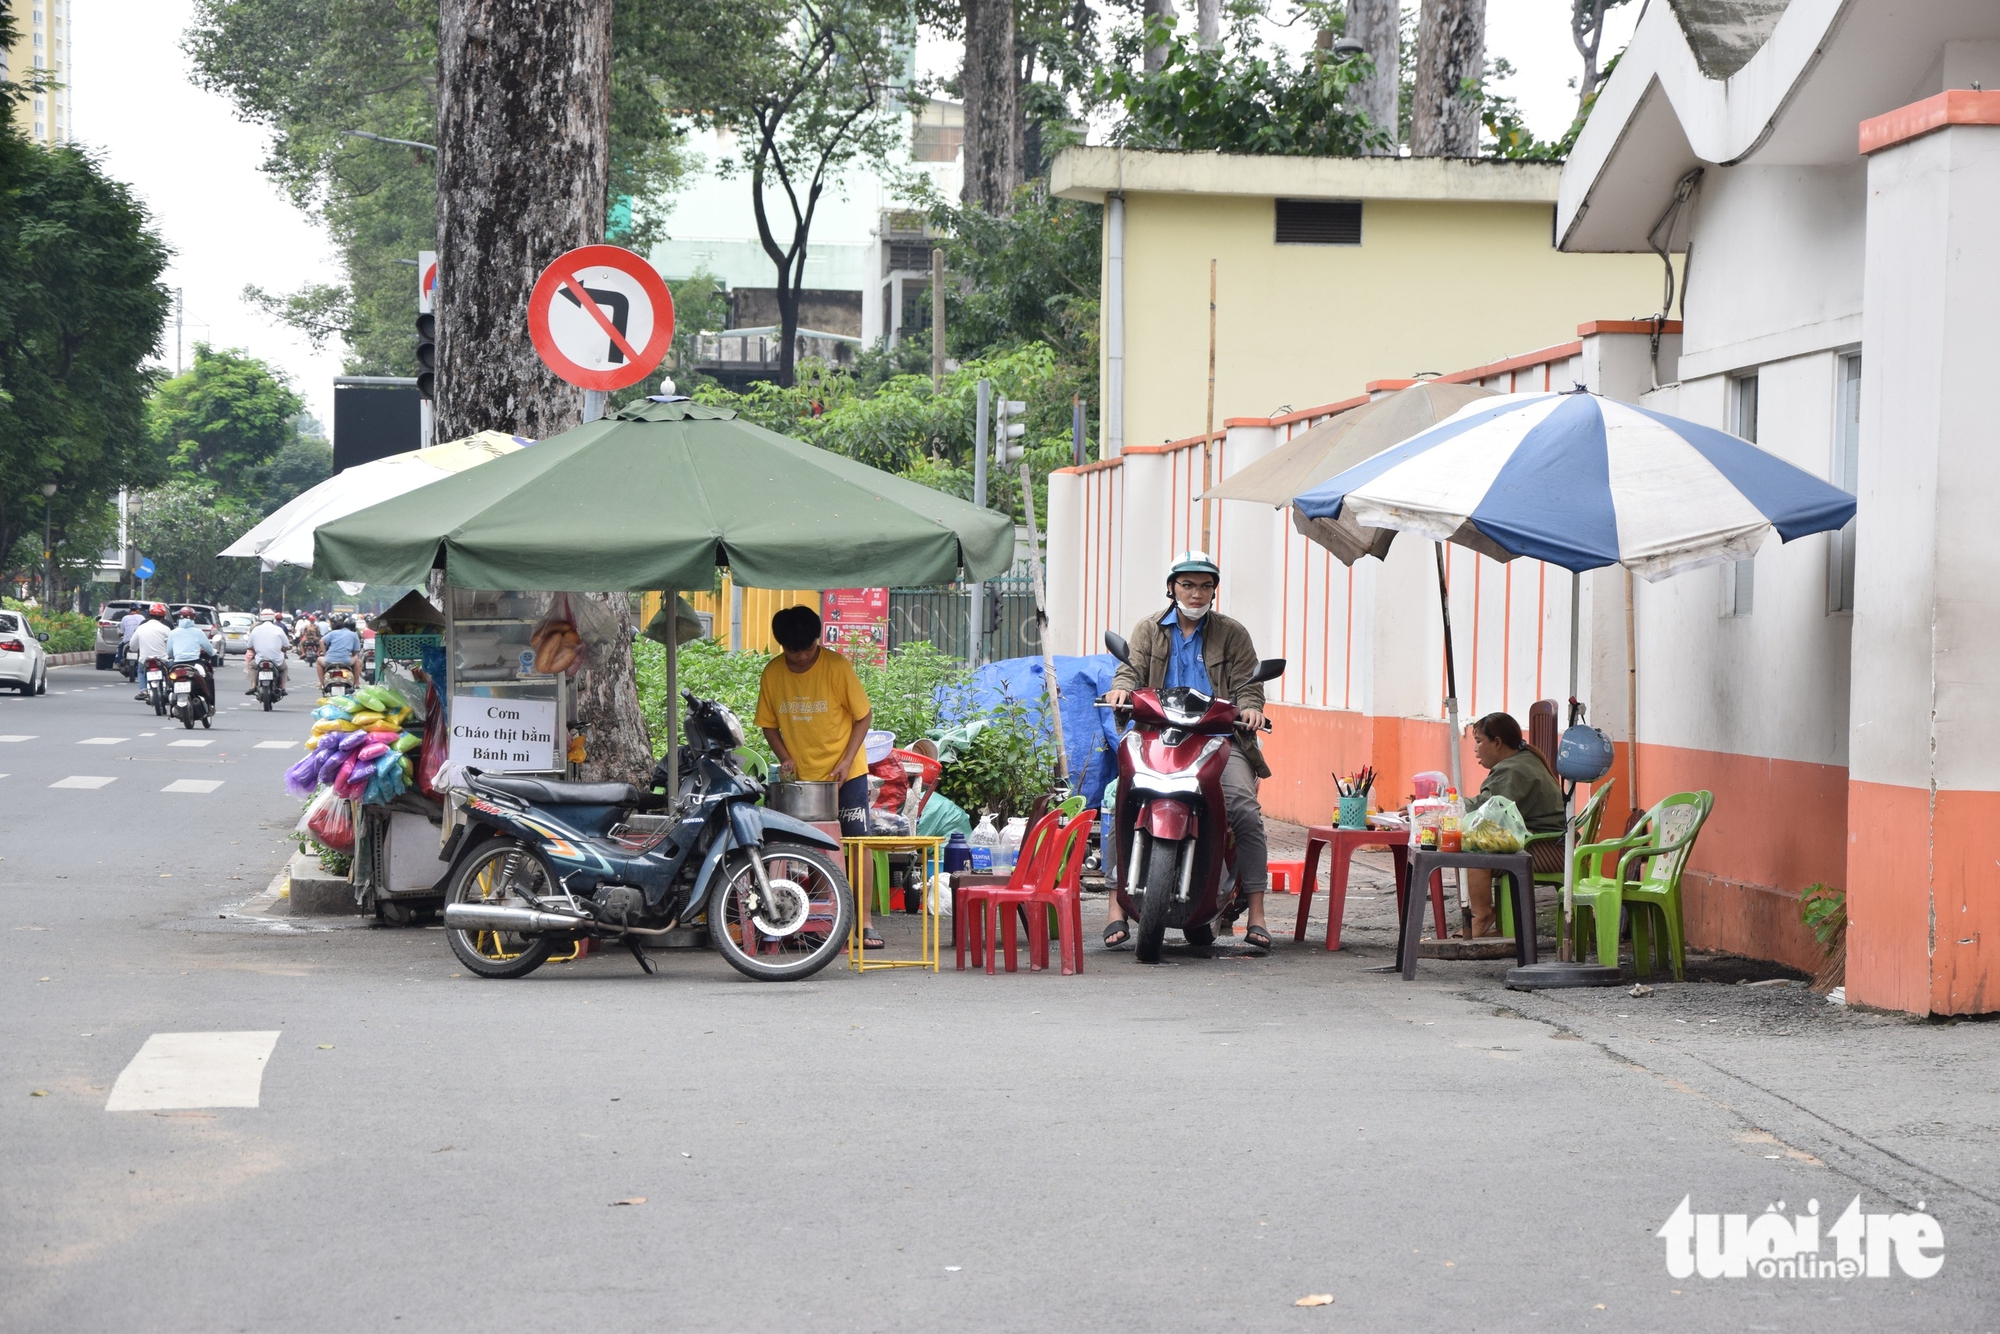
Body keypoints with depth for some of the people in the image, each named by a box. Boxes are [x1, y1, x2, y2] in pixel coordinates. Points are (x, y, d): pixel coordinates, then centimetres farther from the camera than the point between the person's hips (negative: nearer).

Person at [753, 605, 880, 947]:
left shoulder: (837, 666, -13)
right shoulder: (772, 673, -3)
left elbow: (863, 714, -6)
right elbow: (769, 724, 8)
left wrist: (846, 761, -13)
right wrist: (785, 758, -8)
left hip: (845, 773, -3)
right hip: (800, 776, 3)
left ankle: (863, 922, -2)